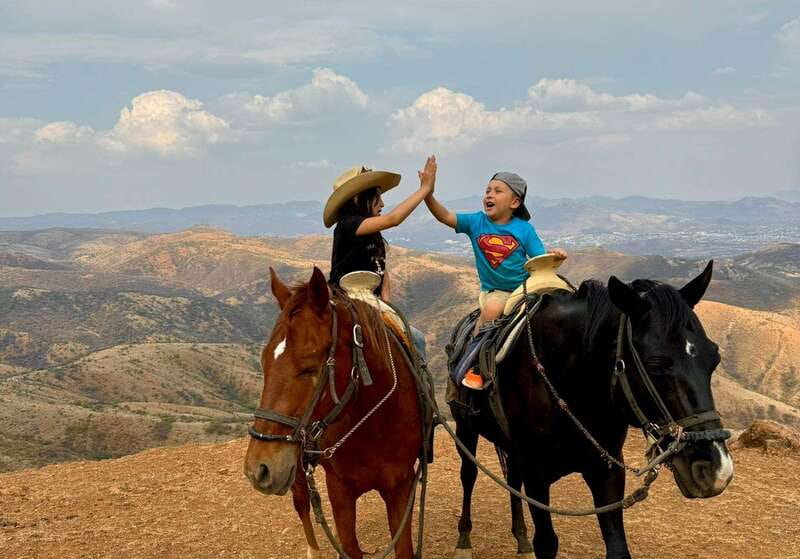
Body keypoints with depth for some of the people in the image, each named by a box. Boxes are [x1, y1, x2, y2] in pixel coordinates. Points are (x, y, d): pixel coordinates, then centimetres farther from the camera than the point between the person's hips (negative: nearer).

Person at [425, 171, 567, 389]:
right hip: (491, 291, 0)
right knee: (492, 309, -31)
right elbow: (445, 216, -11)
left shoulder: (524, 229, -3)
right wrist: (428, 194, -26)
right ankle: (473, 365, -17)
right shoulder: (476, 222, 1)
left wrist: (554, 257, -25)